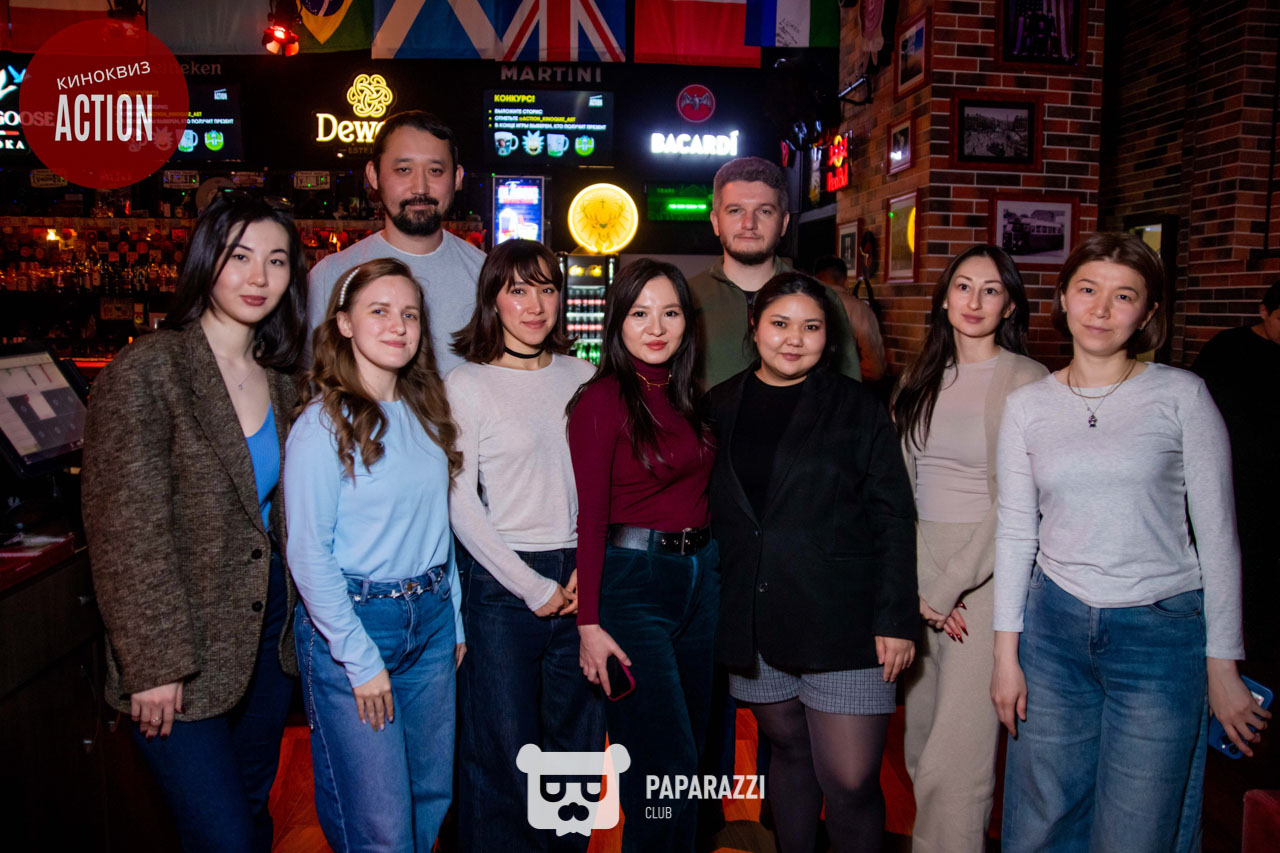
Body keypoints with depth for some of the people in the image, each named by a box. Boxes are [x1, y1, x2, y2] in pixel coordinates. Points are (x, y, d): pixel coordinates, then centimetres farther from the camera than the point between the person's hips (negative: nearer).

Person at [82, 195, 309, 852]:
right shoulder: (147, 371, -14)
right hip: (184, 658, -6)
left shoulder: (279, 382, 6)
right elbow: (124, 531, -16)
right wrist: (154, 663, -17)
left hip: (268, 637, 6)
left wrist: (297, 621, 8)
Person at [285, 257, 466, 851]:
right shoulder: (323, 425, -13)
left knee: (433, 795, 17)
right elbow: (307, 553, -14)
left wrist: (456, 617, 9)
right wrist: (360, 659, -14)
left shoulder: (426, 413, 7)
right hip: (354, 621, -6)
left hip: (432, 617, 6)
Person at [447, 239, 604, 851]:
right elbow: (460, 506, -6)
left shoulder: (582, 377, 8)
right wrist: (532, 587, -8)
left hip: (580, 577, 4)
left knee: (578, 741, 14)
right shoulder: (466, 385, -3)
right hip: (500, 580, -3)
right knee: (502, 748, 7)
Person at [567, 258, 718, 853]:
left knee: (692, 754, 16)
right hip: (631, 582, -7)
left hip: (701, 578, 7)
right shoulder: (601, 400, -10)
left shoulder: (688, 395, 10)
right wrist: (589, 623, -15)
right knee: (668, 769, -3)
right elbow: (590, 517, -13)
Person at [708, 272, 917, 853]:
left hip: (843, 624, -2)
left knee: (850, 780, -2)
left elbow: (894, 517, -3)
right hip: (753, 625, 3)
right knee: (788, 752, 17)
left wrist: (897, 619, -8)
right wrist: (714, 611, 6)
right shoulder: (719, 407, 7)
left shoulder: (857, 408, 0)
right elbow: (707, 515, 11)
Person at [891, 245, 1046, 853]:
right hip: (919, 564, 5)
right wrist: (915, 579, -2)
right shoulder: (920, 379, 11)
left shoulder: (1026, 381, -6)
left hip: (986, 569, -5)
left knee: (955, 754, -6)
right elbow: (901, 486, 9)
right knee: (921, 736, 13)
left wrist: (947, 587, -11)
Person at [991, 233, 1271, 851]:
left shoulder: (1181, 396, -3)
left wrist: (1223, 666, -1)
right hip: (1054, 626, 2)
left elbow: (1216, 536, -1)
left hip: (1162, 634, -2)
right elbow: (1015, 531, 5)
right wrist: (1006, 651, 3)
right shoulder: (1027, 405, 3)